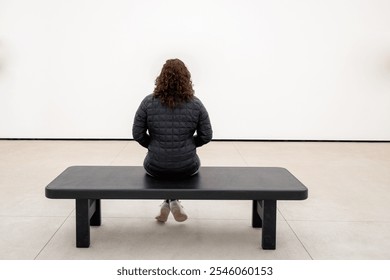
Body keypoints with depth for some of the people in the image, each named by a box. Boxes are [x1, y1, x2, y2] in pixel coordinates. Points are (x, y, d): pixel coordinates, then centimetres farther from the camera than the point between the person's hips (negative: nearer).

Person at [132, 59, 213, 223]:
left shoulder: (148, 102, -11)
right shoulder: (196, 104, -9)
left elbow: (137, 134, -7)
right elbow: (206, 136, -4)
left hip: (155, 168, 0)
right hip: (187, 167, 0)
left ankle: (168, 202, 20)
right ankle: (173, 202, 19)